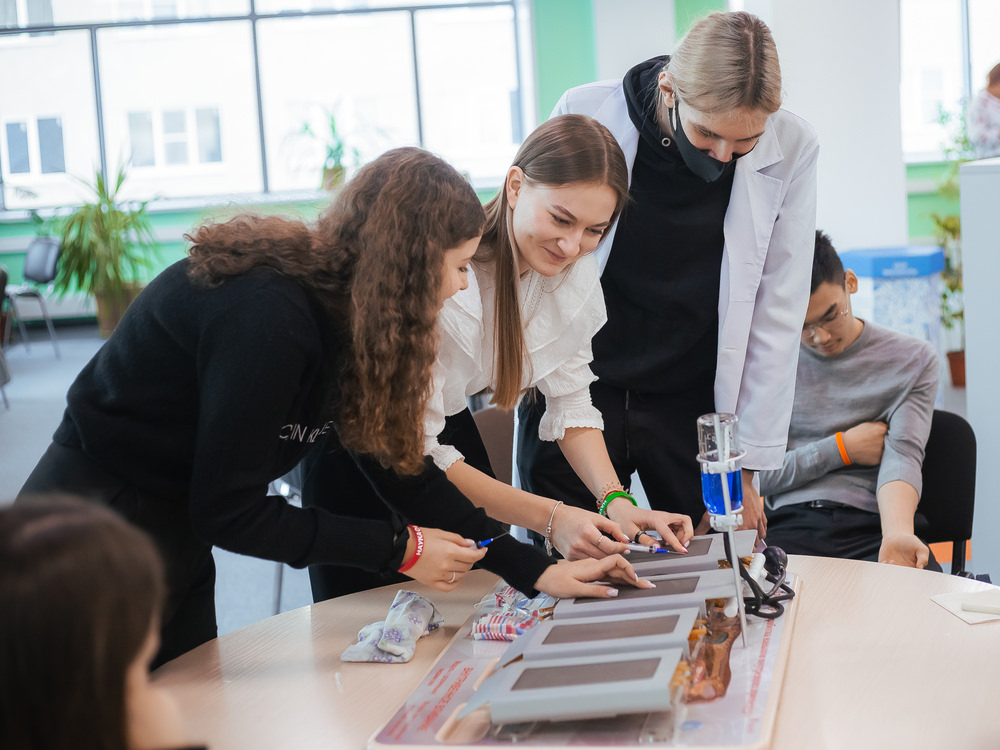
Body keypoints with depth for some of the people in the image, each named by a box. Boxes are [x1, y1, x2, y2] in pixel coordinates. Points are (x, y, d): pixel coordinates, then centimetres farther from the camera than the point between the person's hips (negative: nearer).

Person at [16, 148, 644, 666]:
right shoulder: (268, 318, -28)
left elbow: (399, 464, 4)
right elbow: (228, 511, -24)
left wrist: (537, 572, 1)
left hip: (177, 538, 9)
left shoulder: (343, 312, 0)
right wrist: (399, 549, -18)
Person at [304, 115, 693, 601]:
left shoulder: (574, 269, -15)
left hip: (450, 425, 5)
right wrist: (550, 519, -36)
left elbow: (570, 396, -4)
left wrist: (615, 501, -22)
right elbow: (414, 450, -31)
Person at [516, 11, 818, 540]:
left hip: (698, 402, 1)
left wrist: (744, 469, -3)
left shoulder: (791, 150, -9)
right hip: (576, 391, -1)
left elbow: (776, 316, -3)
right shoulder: (585, 115, -12)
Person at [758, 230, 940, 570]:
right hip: (790, 526, 0)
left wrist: (897, 533, -24)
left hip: (873, 526, 0)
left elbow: (902, 456, -4)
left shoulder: (914, 360, 10)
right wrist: (842, 449, 1)